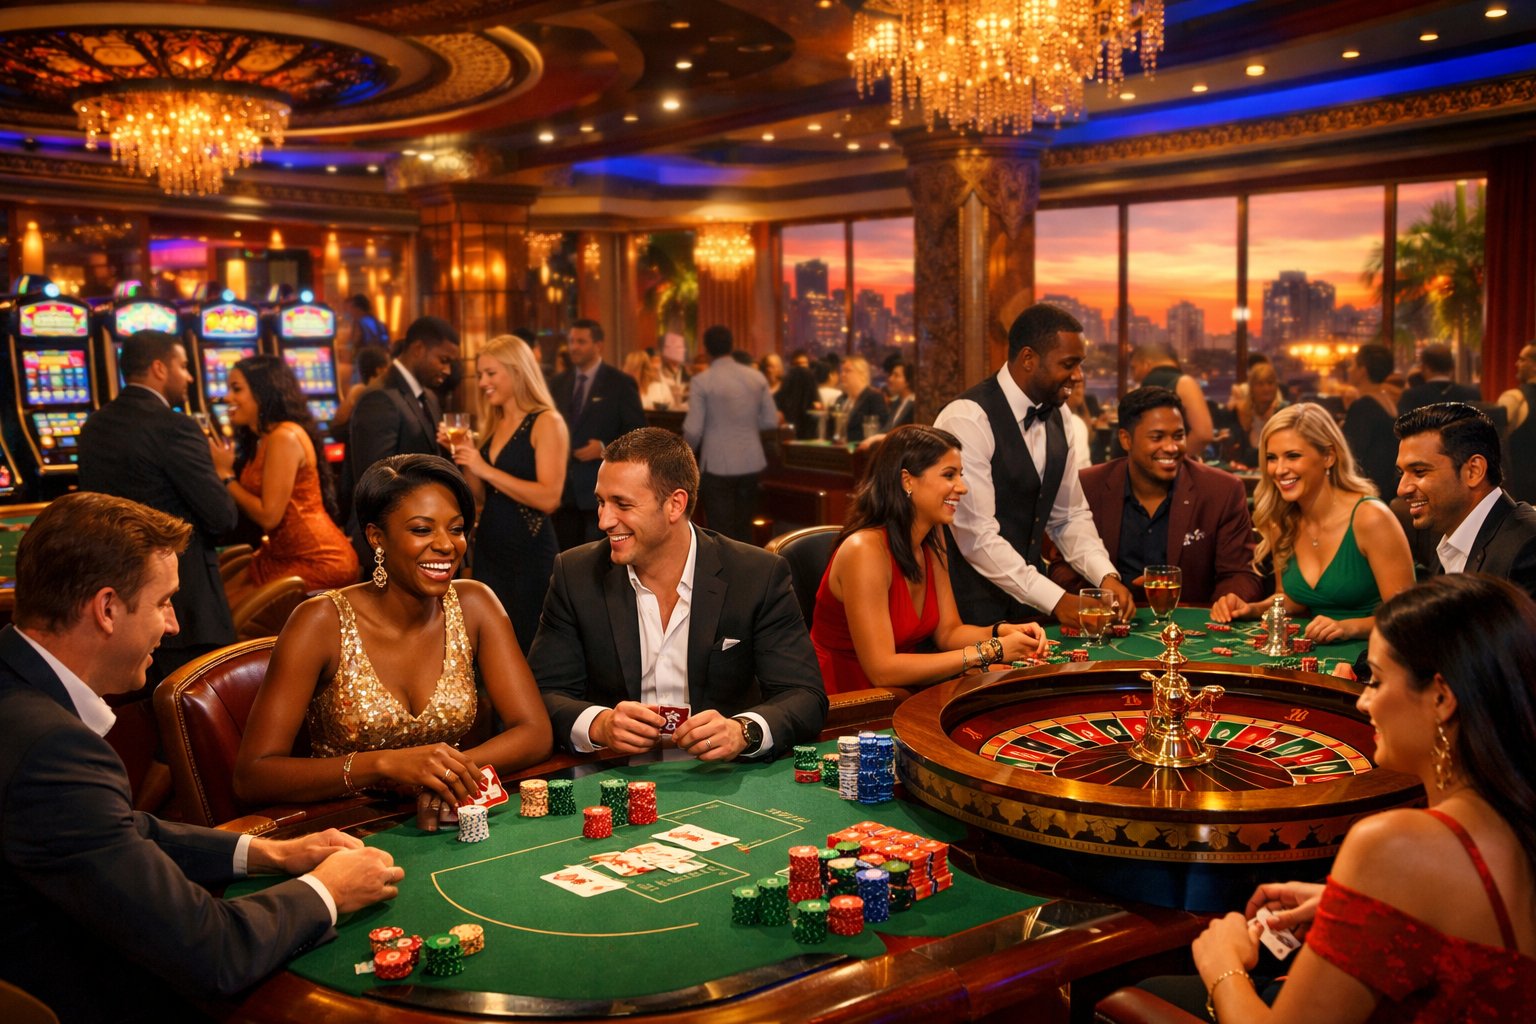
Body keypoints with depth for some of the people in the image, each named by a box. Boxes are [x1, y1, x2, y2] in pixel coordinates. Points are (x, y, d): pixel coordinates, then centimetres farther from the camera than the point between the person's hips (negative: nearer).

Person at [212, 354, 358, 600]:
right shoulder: (263, 439, 13)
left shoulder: (284, 437, -18)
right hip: (284, 554, 10)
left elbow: (269, 516, -20)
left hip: (316, 561, -10)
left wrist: (226, 475, -10)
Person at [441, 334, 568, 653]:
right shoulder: (494, 425, 11)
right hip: (488, 550, 7)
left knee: (525, 647, 0)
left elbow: (548, 498, -20)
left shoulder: (547, 423, -10)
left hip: (529, 553, -7)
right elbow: (485, 496, 15)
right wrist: (465, 459, 1)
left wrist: (486, 469, -19)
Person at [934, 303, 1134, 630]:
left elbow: (1069, 515, 14)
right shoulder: (968, 419, -17)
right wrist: (1055, 600, -21)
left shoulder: (1054, 419, 8)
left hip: (1029, 604, 7)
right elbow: (976, 535, -21)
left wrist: (1106, 575, -3)